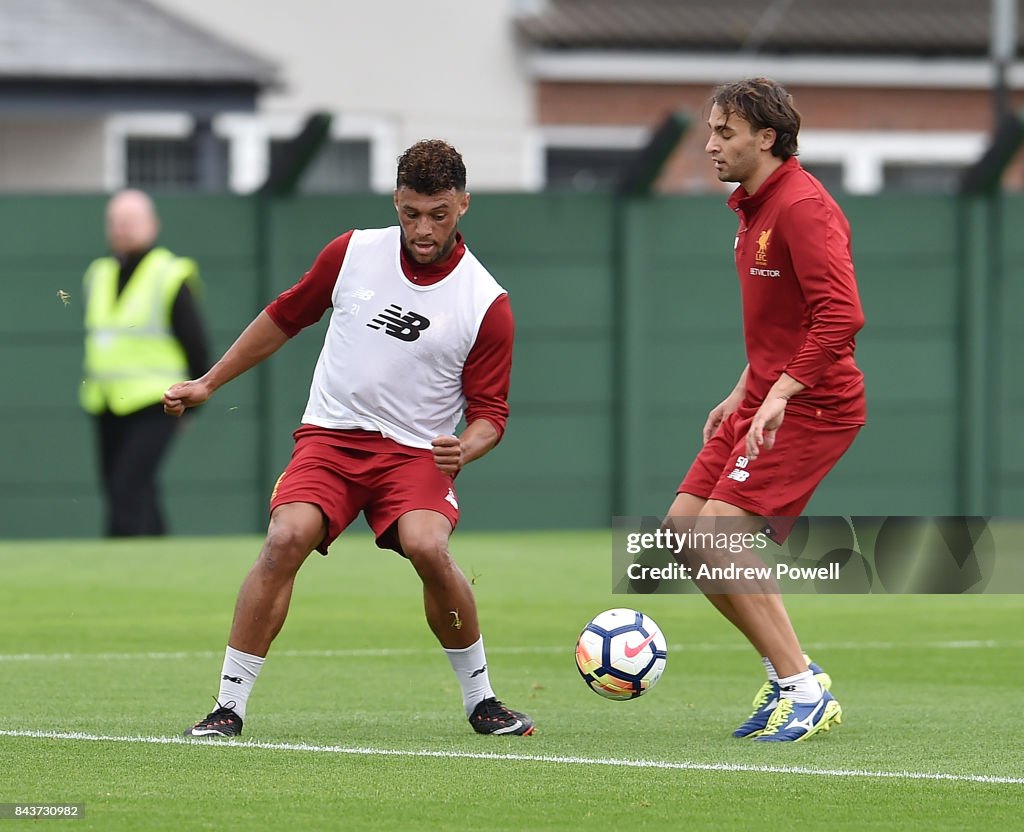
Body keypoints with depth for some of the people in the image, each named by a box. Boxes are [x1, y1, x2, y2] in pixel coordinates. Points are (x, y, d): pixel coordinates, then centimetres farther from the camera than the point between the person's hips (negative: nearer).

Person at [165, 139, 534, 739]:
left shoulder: (487, 304, -6)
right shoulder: (353, 253, 0)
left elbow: (489, 412, -1)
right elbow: (285, 318, 16)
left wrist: (464, 449, -24)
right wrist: (208, 384, 19)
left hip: (417, 453, -2)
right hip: (330, 437, 2)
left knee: (428, 548, -29)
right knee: (286, 538, -25)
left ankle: (481, 700, -7)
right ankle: (229, 707, -18)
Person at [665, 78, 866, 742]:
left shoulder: (802, 208, -17)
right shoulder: (756, 209, 15)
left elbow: (841, 314, -27)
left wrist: (780, 394, -30)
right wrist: (742, 394, 22)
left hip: (811, 406, -10)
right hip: (764, 402, 10)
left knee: (718, 534, -18)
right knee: (682, 530, 6)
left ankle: (806, 689, -10)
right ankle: (786, 674, 12)